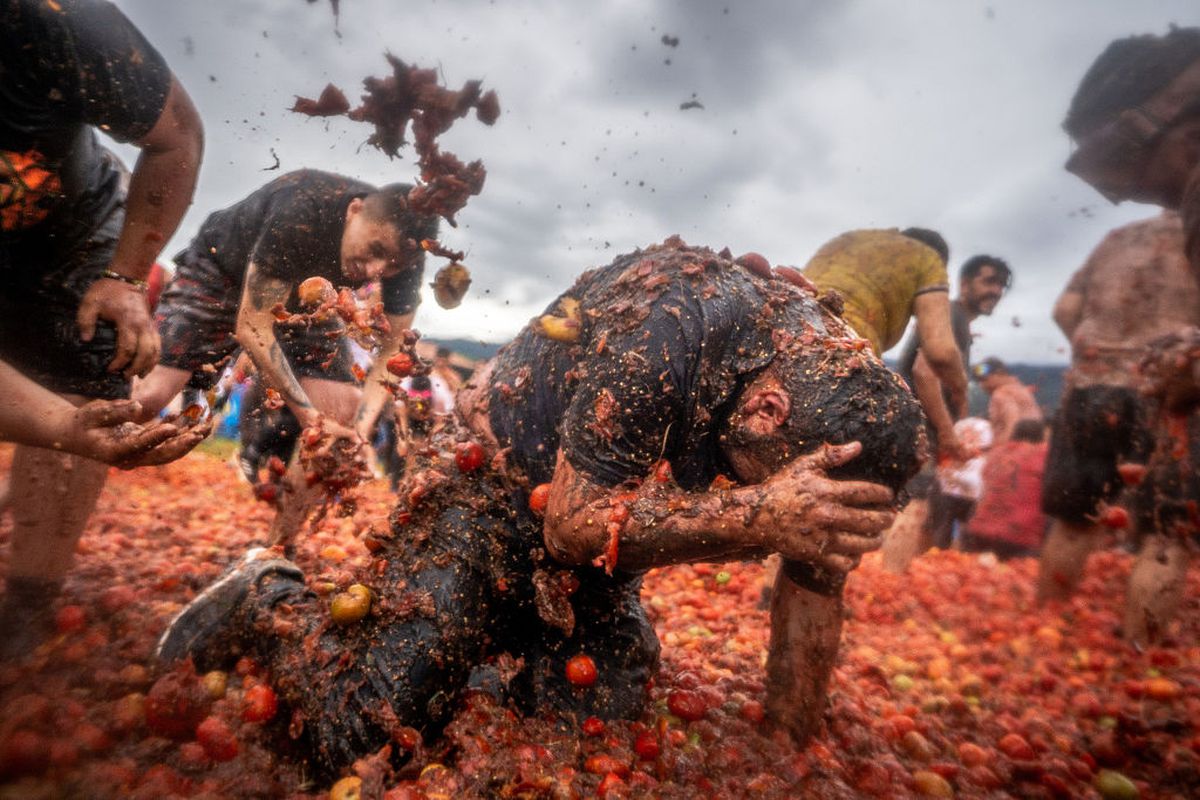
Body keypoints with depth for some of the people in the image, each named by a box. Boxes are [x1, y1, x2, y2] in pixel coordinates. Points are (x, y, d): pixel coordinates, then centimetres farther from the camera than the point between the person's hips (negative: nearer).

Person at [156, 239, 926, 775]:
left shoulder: (842, 397, -11)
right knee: (367, 736, -3)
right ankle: (267, 603, 25)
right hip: (493, 491, -6)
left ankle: (483, 665, 30)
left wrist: (797, 739, 0)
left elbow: (816, 580, -3)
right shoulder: (668, 323, -34)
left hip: (606, 526, 6)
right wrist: (758, 515, -39)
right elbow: (575, 522, -30)